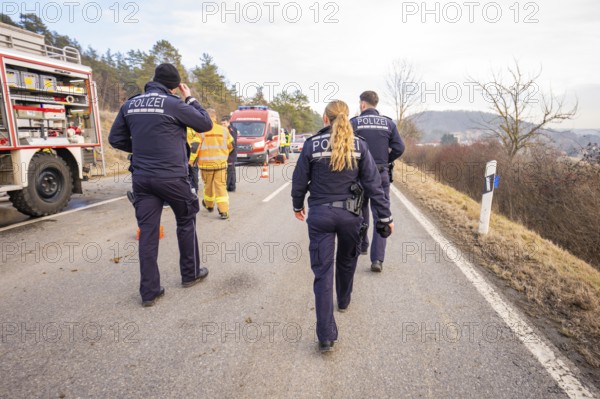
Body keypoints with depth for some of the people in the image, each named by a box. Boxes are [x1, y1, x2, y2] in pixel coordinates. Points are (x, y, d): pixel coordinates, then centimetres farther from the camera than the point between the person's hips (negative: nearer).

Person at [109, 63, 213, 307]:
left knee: (147, 231, 6)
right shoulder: (173, 104, -10)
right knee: (186, 222, 15)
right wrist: (190, 98, 9)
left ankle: (149, 291, 11)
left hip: (141, 177, 5)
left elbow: (115, 139, 14)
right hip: (172, 176, -5)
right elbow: (205, 124, -1)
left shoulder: (130, 104, 8)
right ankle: (190, 273, 28)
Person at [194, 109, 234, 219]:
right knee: (221, 186, 2)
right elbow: (230, 145, 14)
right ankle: (224, 211, -7)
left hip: (206, 163, -1)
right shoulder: (223, 130, 4)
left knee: (208, 185, 17)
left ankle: (209, 205, 38)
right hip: (221, 163, 2)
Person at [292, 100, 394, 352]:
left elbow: (299, 180, 1)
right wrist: (385, 216, 2)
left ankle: (326, 337, 2)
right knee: (347, 260, 26)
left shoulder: (312, 144, -5)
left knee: (323, 271, 2)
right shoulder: (359, 145, -3)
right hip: (350, 214, 2)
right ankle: (343, 301, 51)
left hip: (320, 214, -2)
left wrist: (297, 205, 19)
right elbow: (373, 183, -5)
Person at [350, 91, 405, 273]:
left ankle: (362, 246, 36)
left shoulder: (354, 122, -3)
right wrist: (386, 161, 12)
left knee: (360, 212, 19)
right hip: (382, 175, 1)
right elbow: (399, 148, -3)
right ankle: (377, 259, -5)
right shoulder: (389, 123, 3)